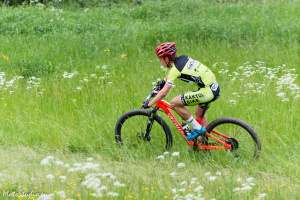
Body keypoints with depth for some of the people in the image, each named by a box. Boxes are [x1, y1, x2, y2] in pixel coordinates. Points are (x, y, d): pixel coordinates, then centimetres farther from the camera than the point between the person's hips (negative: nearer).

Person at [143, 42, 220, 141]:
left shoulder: (175, 69, -13)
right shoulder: (183, 58, 10)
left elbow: (164, 93, -14)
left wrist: (149, 104, -5)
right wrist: (162, 82, 37)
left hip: (207, 91, -10)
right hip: (215, 88, 10)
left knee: (174, 103, -7)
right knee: (199, 116, 28)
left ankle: (197, 128, 1)